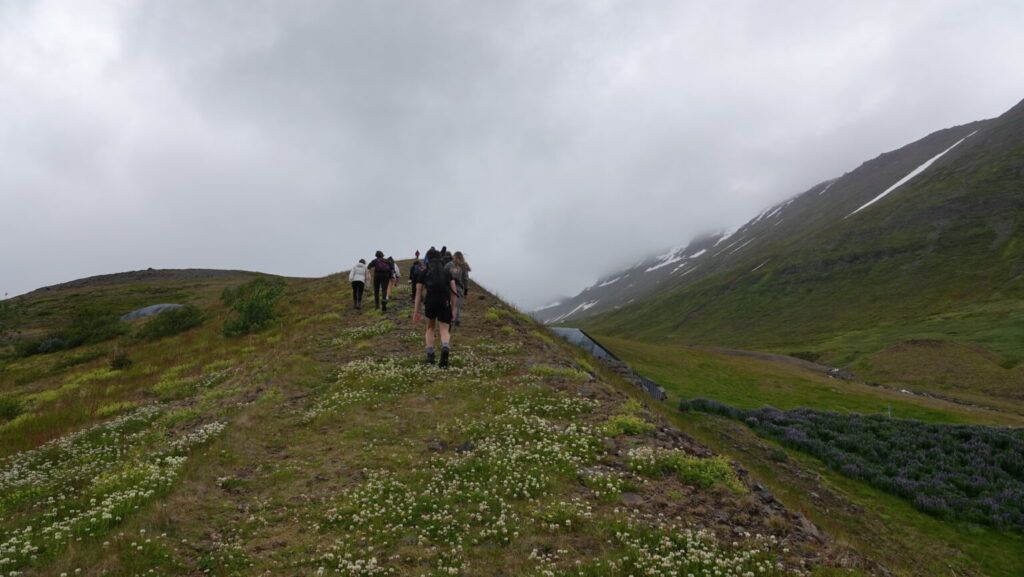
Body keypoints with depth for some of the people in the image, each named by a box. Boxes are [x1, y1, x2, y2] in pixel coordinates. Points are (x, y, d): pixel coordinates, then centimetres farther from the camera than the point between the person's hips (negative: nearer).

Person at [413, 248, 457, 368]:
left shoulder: (423, 272, 16)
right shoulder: (447, 271, 19)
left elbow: (418, 293, 11)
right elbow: (454, 290, 10)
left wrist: (416, 311, 13)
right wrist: (453, 308, 13)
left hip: (430, 302, 0)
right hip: (445, 303, 0)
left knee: (430, 327, 25)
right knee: (445, 331, 2)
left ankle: (430, 355, 17)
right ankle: (445, 349, -30)